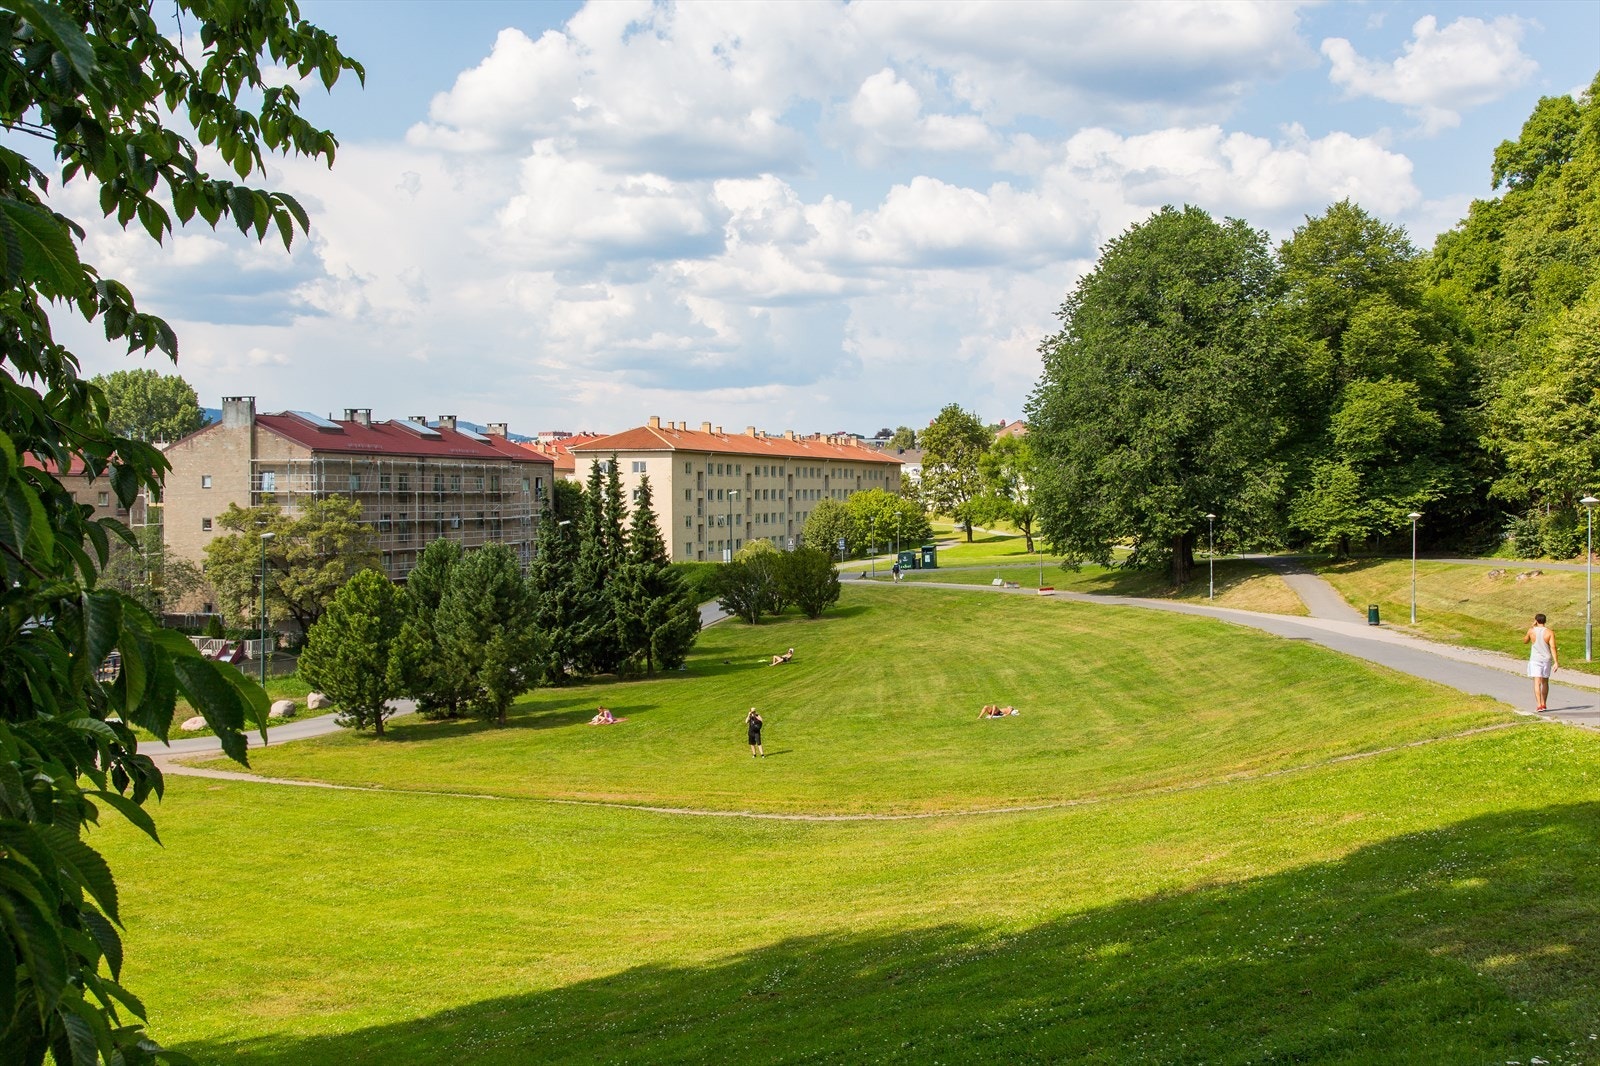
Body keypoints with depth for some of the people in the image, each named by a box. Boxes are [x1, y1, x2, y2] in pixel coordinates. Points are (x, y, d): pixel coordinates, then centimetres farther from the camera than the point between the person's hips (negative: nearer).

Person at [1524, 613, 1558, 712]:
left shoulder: (1532, 630, -3)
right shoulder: (1550, 632, -5)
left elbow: (1525, 641, 16)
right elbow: (1553, 647, -11)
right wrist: (1556, 662, -12)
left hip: (1535, 659, -2)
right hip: (1547, 659, 2)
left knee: (1537, 682, -7)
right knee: (1545, 682, 18)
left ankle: (1539, 705, -20)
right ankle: (1543, 704, 27)